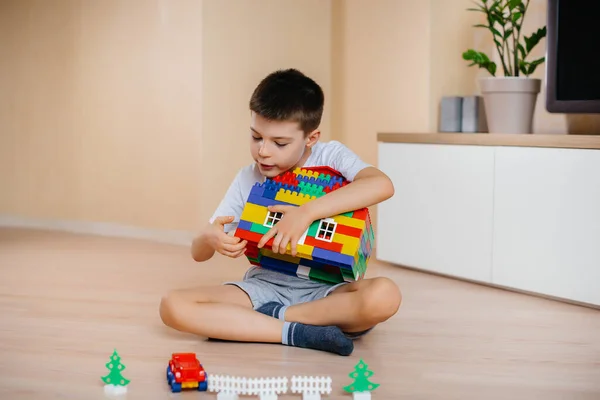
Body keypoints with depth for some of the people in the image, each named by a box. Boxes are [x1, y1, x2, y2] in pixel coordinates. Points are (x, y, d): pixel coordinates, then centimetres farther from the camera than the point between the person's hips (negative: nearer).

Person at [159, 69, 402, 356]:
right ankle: (296, 332, -25)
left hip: (324, 290, -2)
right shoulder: (247, 180, 1)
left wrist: (307, 212, -35)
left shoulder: (331, 157, -6)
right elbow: (199, 254, 4)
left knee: (384, 296, -36)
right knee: (173, 306, -22)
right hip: (264, 287, 2)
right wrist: (210, 237, -23)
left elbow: (382, 184, -29)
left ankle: (272, 317, -18)